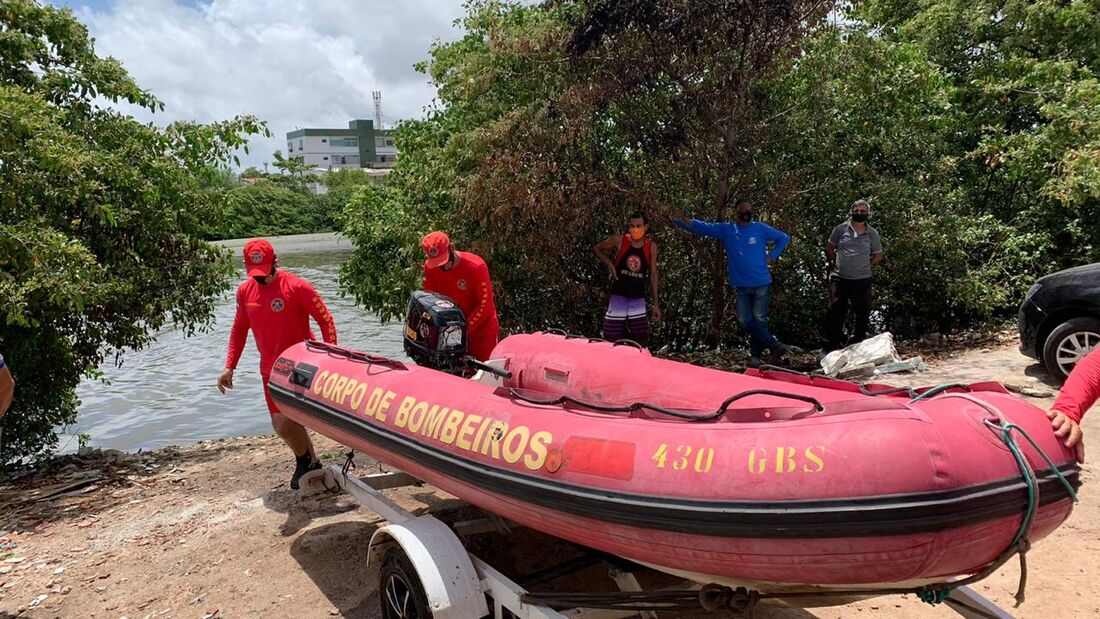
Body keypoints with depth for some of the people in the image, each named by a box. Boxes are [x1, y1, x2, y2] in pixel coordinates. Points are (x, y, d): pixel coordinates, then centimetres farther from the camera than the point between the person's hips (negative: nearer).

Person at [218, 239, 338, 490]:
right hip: (271, 370, 6)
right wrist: (229, 366, 10)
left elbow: (326, 320, -12)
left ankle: (306, 461, 14)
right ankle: (309, 462, 30)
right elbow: (239, 328, 15)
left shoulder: (296, 286, -15)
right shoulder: (244, 291, 3)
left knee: (284, 423, -13)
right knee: (282, 424, 7)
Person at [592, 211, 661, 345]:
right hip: (619, 296, -2)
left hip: (638, 299, 2)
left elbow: (653, 275, 4)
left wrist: (656, 303, 3)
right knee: (611, 339, 1)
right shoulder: (619, 241, -8)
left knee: (641, 338, 6)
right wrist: (609, 264, -9)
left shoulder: (651, 247, -2)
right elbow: (596, 249, 7)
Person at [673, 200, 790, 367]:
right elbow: (702, 227, 2)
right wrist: (678, 221, -12)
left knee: (759, 319, -5)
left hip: (761, 284, -2)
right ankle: (775, 346, 8)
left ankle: (755, 354, 7)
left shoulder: (761, 229, 4)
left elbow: (784, 238, 12)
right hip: (741, 285, 2)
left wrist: (772, 256, 0)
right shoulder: (726, 230, 7)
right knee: (745, 320, -3)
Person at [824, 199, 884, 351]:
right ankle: (834, 344, 7)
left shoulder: (872, 233, 4)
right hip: (840, 279, -1)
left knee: (862, 313, 9)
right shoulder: (841, 229, 1)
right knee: (835, 313, -3)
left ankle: (858, 343, 25)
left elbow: (878, 255, 15)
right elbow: (829, 248, 11)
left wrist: (865, 266, 6)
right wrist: (836, 263, 5)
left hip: (862, 280, 1)